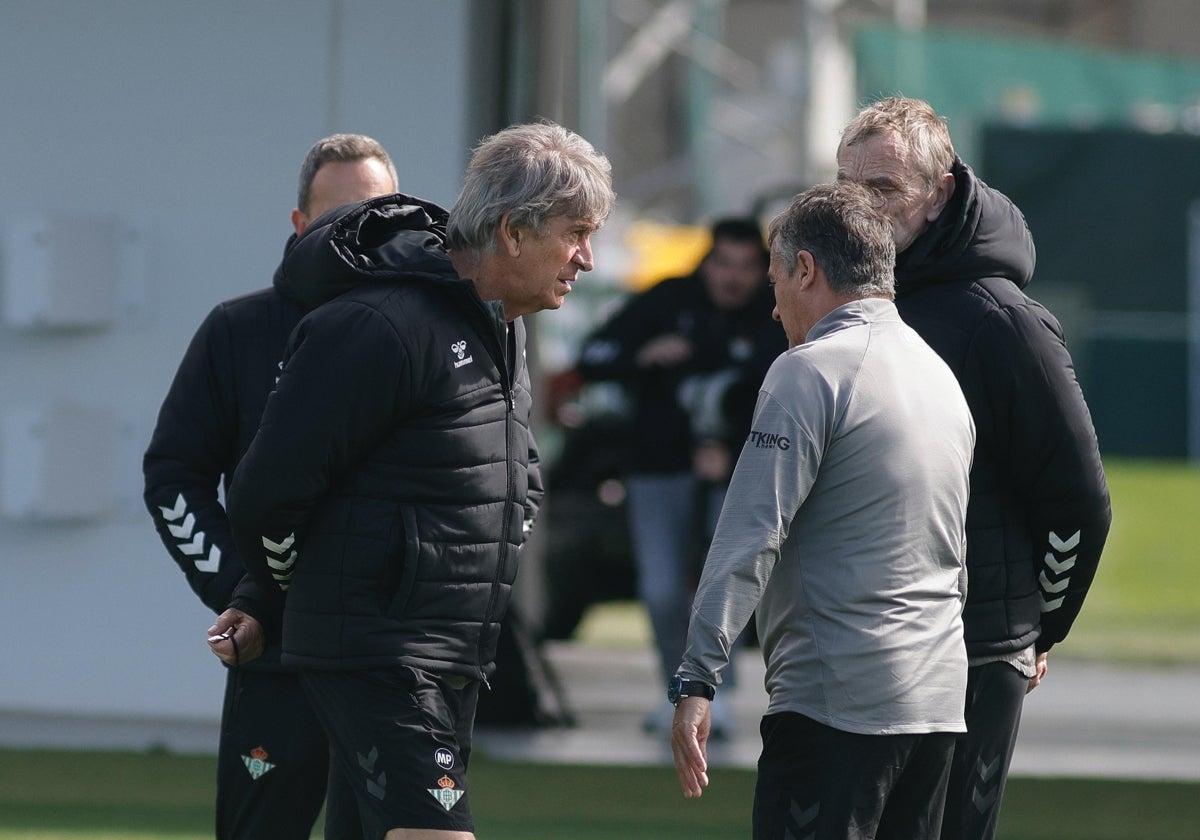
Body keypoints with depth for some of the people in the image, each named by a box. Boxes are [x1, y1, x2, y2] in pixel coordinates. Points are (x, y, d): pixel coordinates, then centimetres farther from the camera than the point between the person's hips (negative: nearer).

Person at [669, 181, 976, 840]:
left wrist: (696, 681, -17)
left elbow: (751, 537, -15)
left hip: (837, 699, -8)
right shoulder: (939, 373, 18)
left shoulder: (812, 370, -8)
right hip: (937, 700, 8)